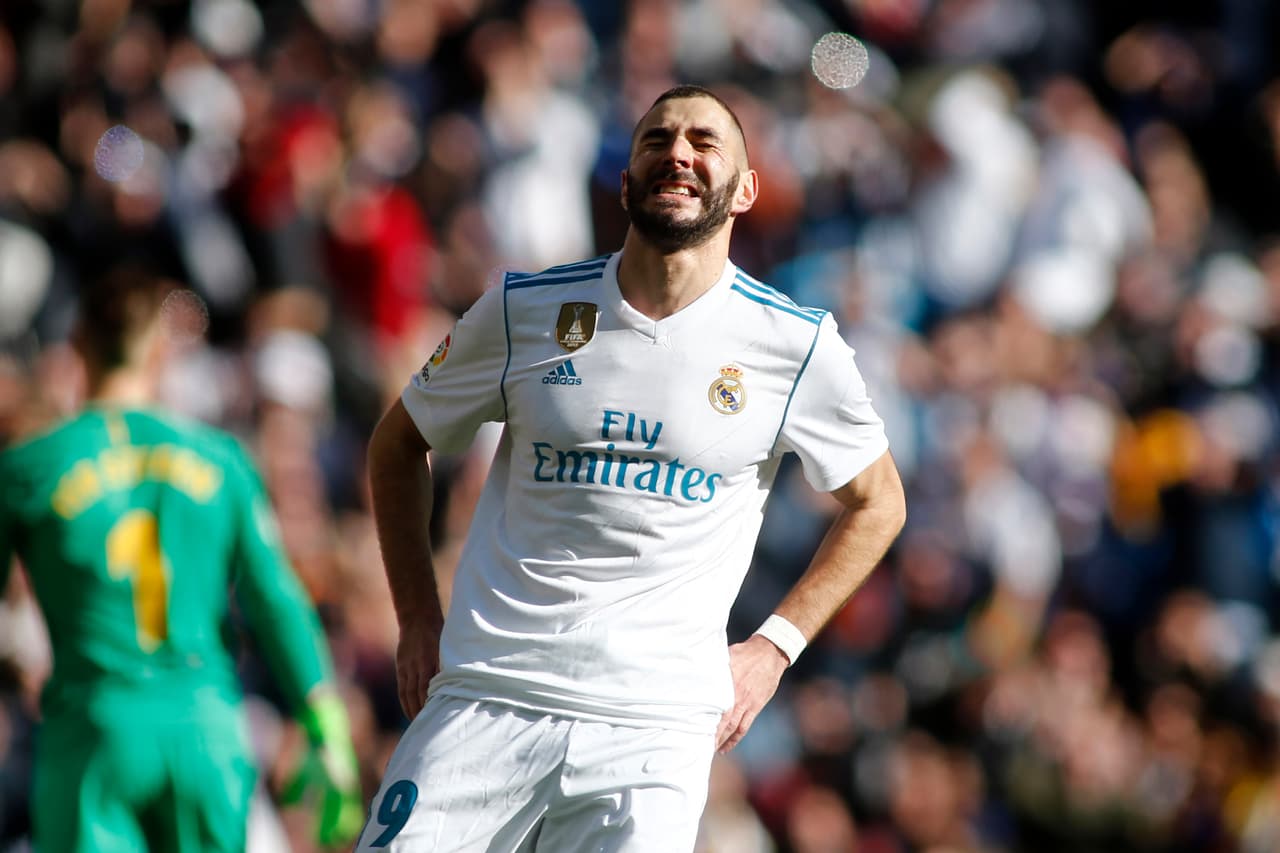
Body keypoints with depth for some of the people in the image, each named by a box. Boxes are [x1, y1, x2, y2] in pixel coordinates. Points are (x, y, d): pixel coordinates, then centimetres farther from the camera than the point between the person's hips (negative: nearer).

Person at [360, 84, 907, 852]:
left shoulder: (796, 344, 2)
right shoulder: (524, 310, 5)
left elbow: (877, 502, 17)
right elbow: (399, 444, 20)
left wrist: (774, 645, 7)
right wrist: (418, 617, 11)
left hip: (653, 727, -1)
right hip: (485, 697, 1)